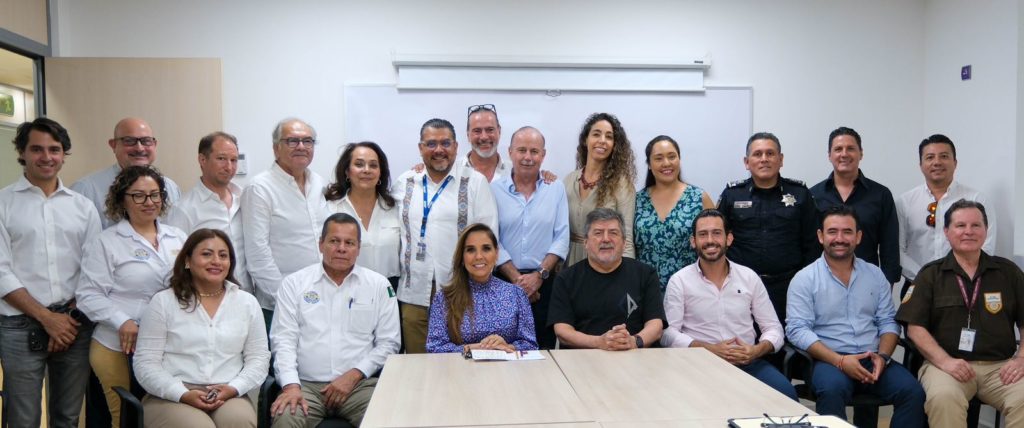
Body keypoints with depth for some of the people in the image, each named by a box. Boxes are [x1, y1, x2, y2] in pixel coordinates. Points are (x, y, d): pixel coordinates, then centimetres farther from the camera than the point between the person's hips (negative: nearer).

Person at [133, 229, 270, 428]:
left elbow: (258, 358, 10)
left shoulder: (247, 303, 12)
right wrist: (183, 395, -13)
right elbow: (145, 363, 2)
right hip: (171, 398, -1)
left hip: (229, 398, 2)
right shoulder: (163, 302, 6)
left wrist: (233, 389, -9)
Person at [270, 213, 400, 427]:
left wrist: (353, 375, -6)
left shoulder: (379, 285, 8)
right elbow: (284, 339, 2)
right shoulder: (294, 283, 8)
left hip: (360, 383, 1)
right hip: (306, 384, 0)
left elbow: (388, 343, 6)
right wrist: (291, 385, -13)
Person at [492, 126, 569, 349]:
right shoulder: (494, 189, 1)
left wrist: (539, 275, -9)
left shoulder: (556, 190, 7)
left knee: (544, 349, 3)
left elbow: (561, 239, 2)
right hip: (504, 281, -1)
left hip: (544, 282, 1)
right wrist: (517, 279, -9)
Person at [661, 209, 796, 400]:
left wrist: (757, 350, -10)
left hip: (748, 362, 3)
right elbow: (668, 333, -5)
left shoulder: (749, 277, 11)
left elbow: (774, 328, 12)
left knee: (786, 393, -24)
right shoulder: (679, 281, 3)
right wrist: (709, 349, -18)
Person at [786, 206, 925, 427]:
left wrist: (883, 356, -9)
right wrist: (840, 361, -19)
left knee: (913, 392, -21)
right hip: (829, 360, -4)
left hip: (872, 360, 4)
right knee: (832, 390, -35)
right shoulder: (804, 279, -1)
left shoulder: (875, 275, 13)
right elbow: (797, 330, -10)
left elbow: (888, 322, 12)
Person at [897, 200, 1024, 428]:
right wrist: (944, 361, -13)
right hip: (948, 363, -1)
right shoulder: (930, 274, 8)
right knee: (943, 398, -33)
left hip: (1001, 365, 2)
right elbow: (915, 328, 1)